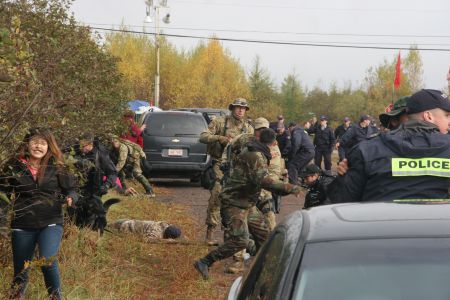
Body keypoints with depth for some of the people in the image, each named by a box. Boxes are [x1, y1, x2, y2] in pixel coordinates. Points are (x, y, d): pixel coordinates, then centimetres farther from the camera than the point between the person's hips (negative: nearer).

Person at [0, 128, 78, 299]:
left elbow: (70, 190, 4)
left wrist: (70, 198, -17)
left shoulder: (56, 167, -1)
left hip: (50, 223, -2)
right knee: (20, 271, 10)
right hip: (22, 226, 2)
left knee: (48, 261, -24)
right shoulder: (14, 166, 0)